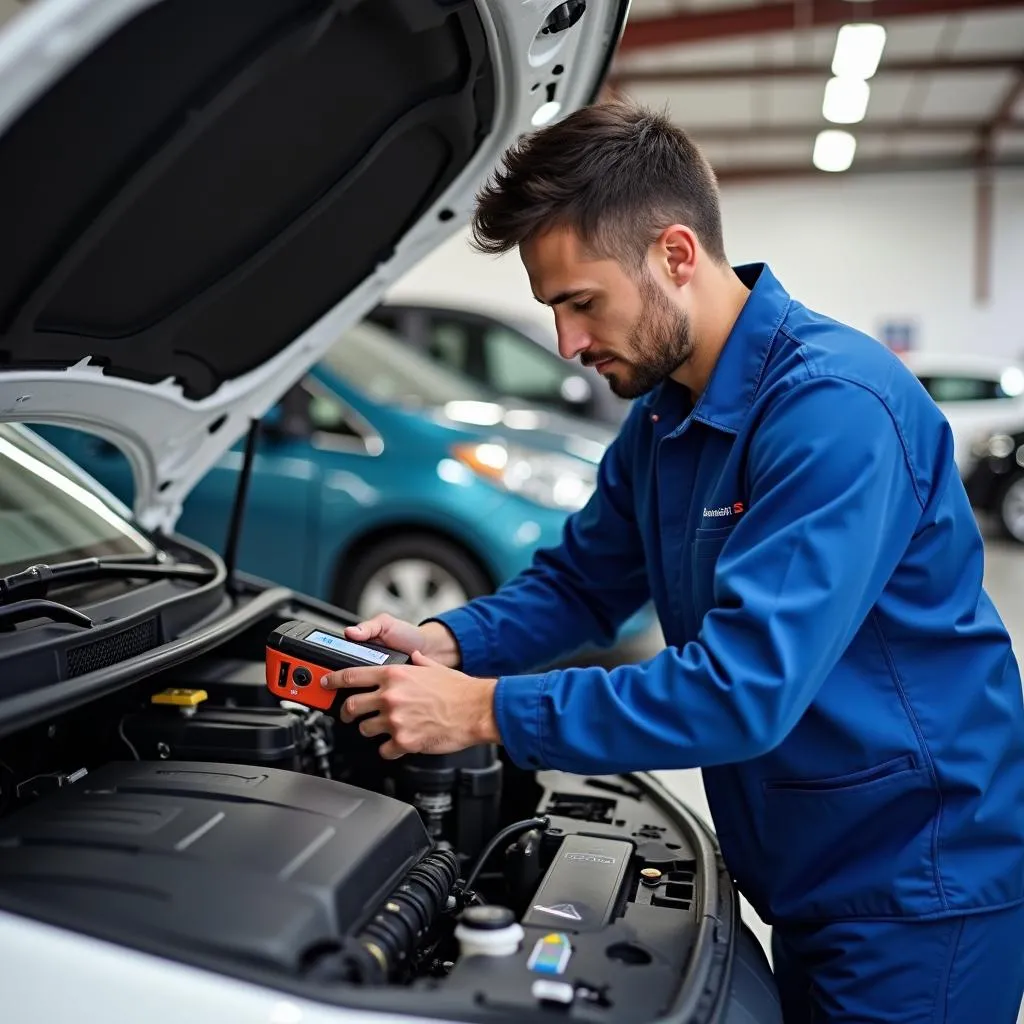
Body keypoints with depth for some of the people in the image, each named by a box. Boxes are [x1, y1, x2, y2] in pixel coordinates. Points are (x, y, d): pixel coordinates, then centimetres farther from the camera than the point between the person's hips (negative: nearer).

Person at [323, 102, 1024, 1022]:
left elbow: (746, 687, -33)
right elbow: (580, 582, 10)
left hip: (917, 888, -8)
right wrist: (449, 643, -9)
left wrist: (489, 709, -28)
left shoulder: (834, 407, -27)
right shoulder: (662, 417, 2)